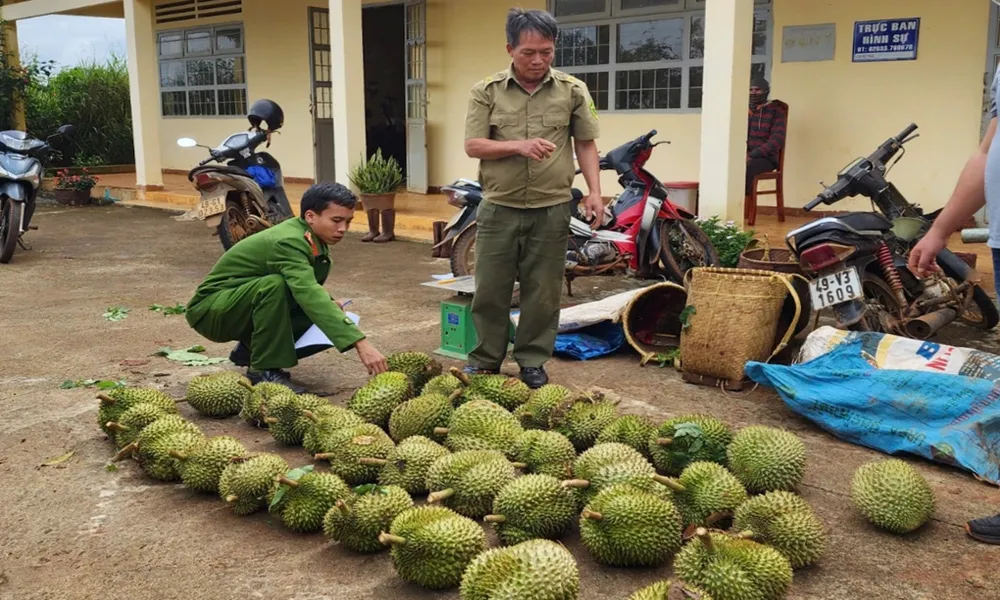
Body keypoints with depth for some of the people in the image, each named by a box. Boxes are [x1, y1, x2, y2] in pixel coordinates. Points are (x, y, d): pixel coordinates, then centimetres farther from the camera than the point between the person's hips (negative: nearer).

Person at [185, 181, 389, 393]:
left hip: (247, 307, 9)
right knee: (275, 285, -34)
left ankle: (250, 349, 12)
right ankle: (264, 370, -22)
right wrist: (360, 343, -51)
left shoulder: (313, 241, -2)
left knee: (324, 322, -5)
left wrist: (328, 305, -6)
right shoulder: (288, 242, -29)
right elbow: (309, 294, -44)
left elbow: (305, 291, 14)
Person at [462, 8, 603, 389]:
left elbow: (585, 144, 7)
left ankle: (532, 361, 22)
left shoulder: (573, 91, 3)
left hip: (551, 210, 0)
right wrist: (518, 146, -19)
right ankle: (485, 359, 23)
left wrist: (594, 191, -4)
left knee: (542, 292, 7)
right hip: (499, 209, 0)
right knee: (490, 290, 8)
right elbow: (472, 146, -4)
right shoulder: (487, 92, 0)